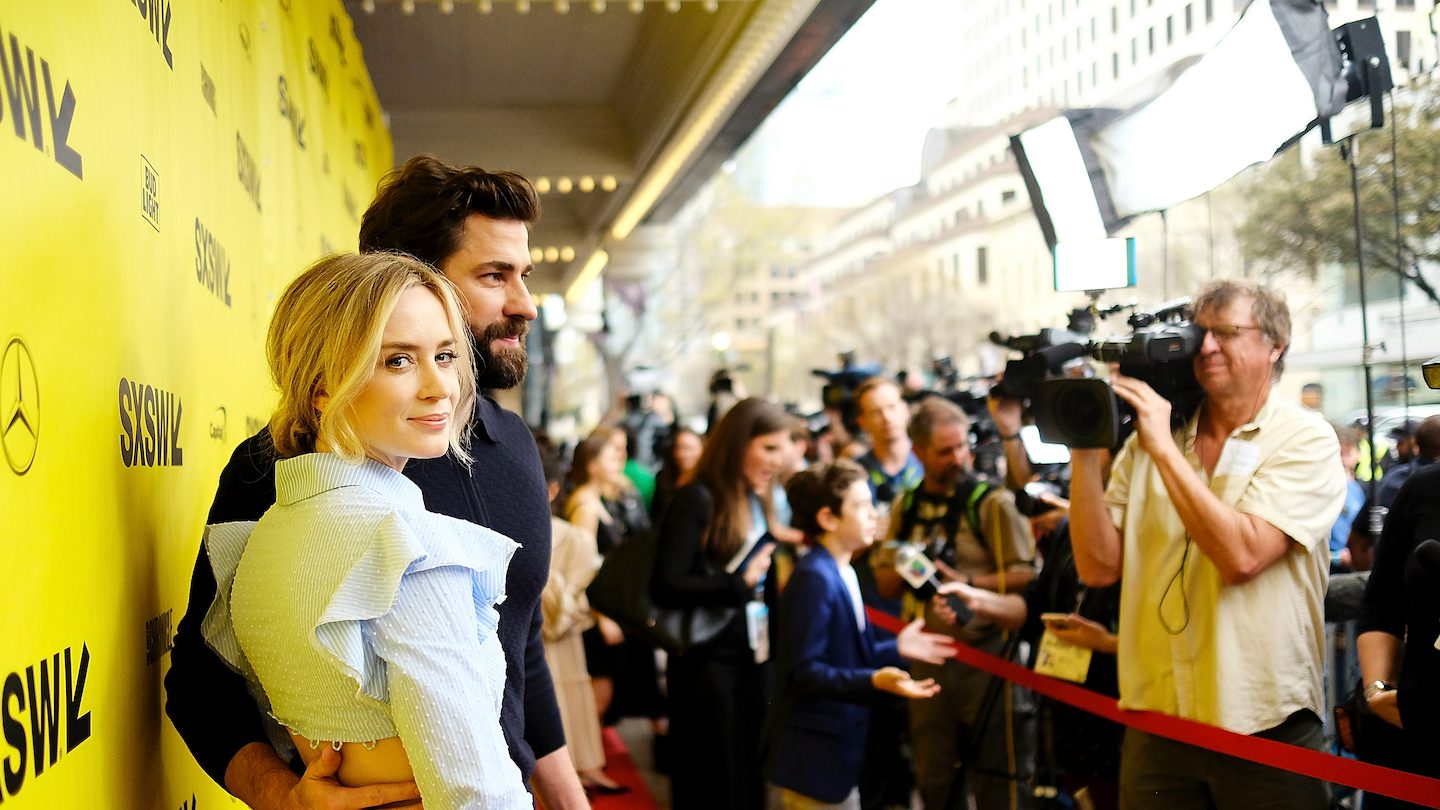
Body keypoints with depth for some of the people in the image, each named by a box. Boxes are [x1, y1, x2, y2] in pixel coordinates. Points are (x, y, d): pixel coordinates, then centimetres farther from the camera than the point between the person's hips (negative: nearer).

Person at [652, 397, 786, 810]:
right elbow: (666, 586, -22)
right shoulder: (697, 500, -14)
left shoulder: (760, 503, 11)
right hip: (707, 659, -7)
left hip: (754, 656, 7)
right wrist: (740, 583, -20)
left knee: (749, 775, 14)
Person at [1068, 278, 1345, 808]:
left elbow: (1241, 555, -19)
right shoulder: (1146, 441, 6)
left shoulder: (1305, 440, -4)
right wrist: (1084, 452, -9)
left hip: (1266, 727, -3)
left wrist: (1164, 447, -16)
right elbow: (1098, 566, -1)